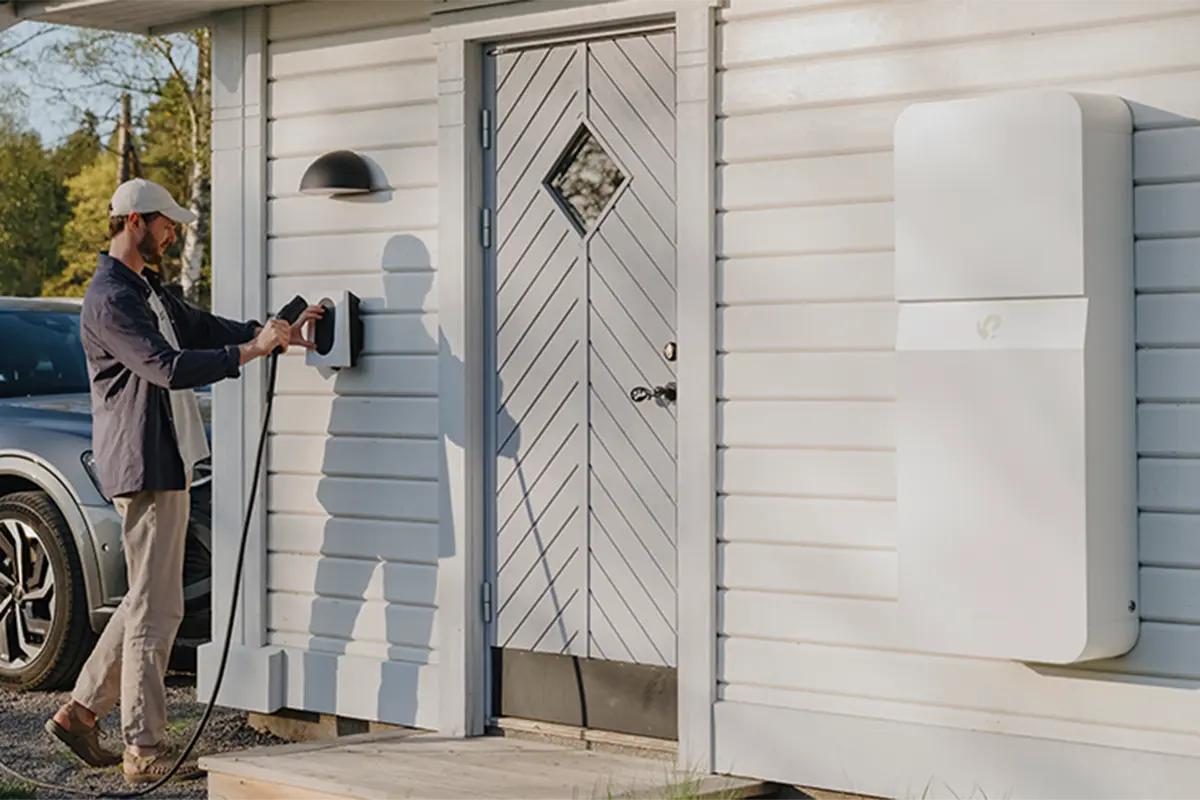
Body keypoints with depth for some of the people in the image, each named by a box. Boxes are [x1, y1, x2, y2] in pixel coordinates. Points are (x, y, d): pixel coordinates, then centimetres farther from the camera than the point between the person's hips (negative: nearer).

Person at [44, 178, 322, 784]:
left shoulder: (148, 290, 19)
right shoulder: (109, 300, -15)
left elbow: (202, 328, 24)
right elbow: (170, 367, -24)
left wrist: (277, 333, 12)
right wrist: (253, 350, -20)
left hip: (168, 462, 10)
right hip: (144, 466, -10)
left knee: (148, 603, 15)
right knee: (155, 609, -7)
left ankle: (80, 712, 22)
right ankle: (143, 751, -1)